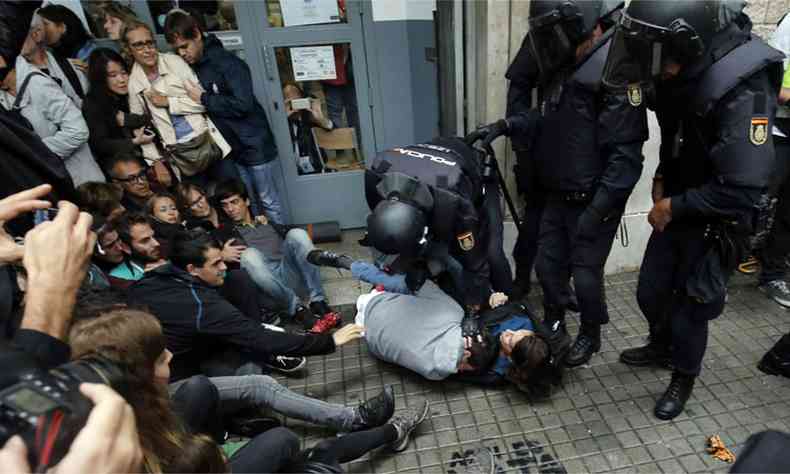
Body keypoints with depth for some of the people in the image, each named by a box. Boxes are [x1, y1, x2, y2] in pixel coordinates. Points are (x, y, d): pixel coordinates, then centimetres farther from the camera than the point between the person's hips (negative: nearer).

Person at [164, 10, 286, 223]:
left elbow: (242, 104, -23)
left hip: (255, 145, -7)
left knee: (268, 201, 4)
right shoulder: (191, 68, 8)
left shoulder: (228, 62, -14)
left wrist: (203, 98, -16)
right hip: (232, 148, 7)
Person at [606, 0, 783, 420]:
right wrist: (661, 178, 2)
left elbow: (740, 190, -30)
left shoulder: (743, 89, -30)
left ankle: (684, 378, 35)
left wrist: (673, 206, -19)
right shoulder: (686, 69, -5)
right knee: (649, 292, 17)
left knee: (688, 311, 9)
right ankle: (661, 345, 46)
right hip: (675, 207, 7)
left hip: (713, 223, -7)